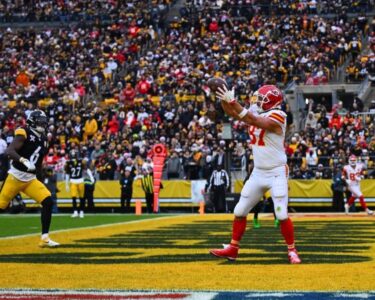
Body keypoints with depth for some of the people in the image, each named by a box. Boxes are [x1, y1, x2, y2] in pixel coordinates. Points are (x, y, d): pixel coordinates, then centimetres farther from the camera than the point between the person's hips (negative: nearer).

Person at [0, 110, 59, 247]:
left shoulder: (42, 139, 8)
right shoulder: (24, 134, -14)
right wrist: (23, 161, -40)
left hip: (30, 180, 6)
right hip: (15, 177, -6)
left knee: (48, 202, -11)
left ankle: (44, 238, -8)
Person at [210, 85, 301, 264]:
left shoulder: (277, 116, -15)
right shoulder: (258, 114, 8)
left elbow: (254, 121, -28)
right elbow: (232, 113, 7)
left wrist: (233, 101, -32)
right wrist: (224, 99, -11)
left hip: (277, 173, -8)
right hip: (258, 173, 8)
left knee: (282, 215, -12)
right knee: (240, 211, 7)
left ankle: (292, 251, 3)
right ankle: (233, 249, 16)